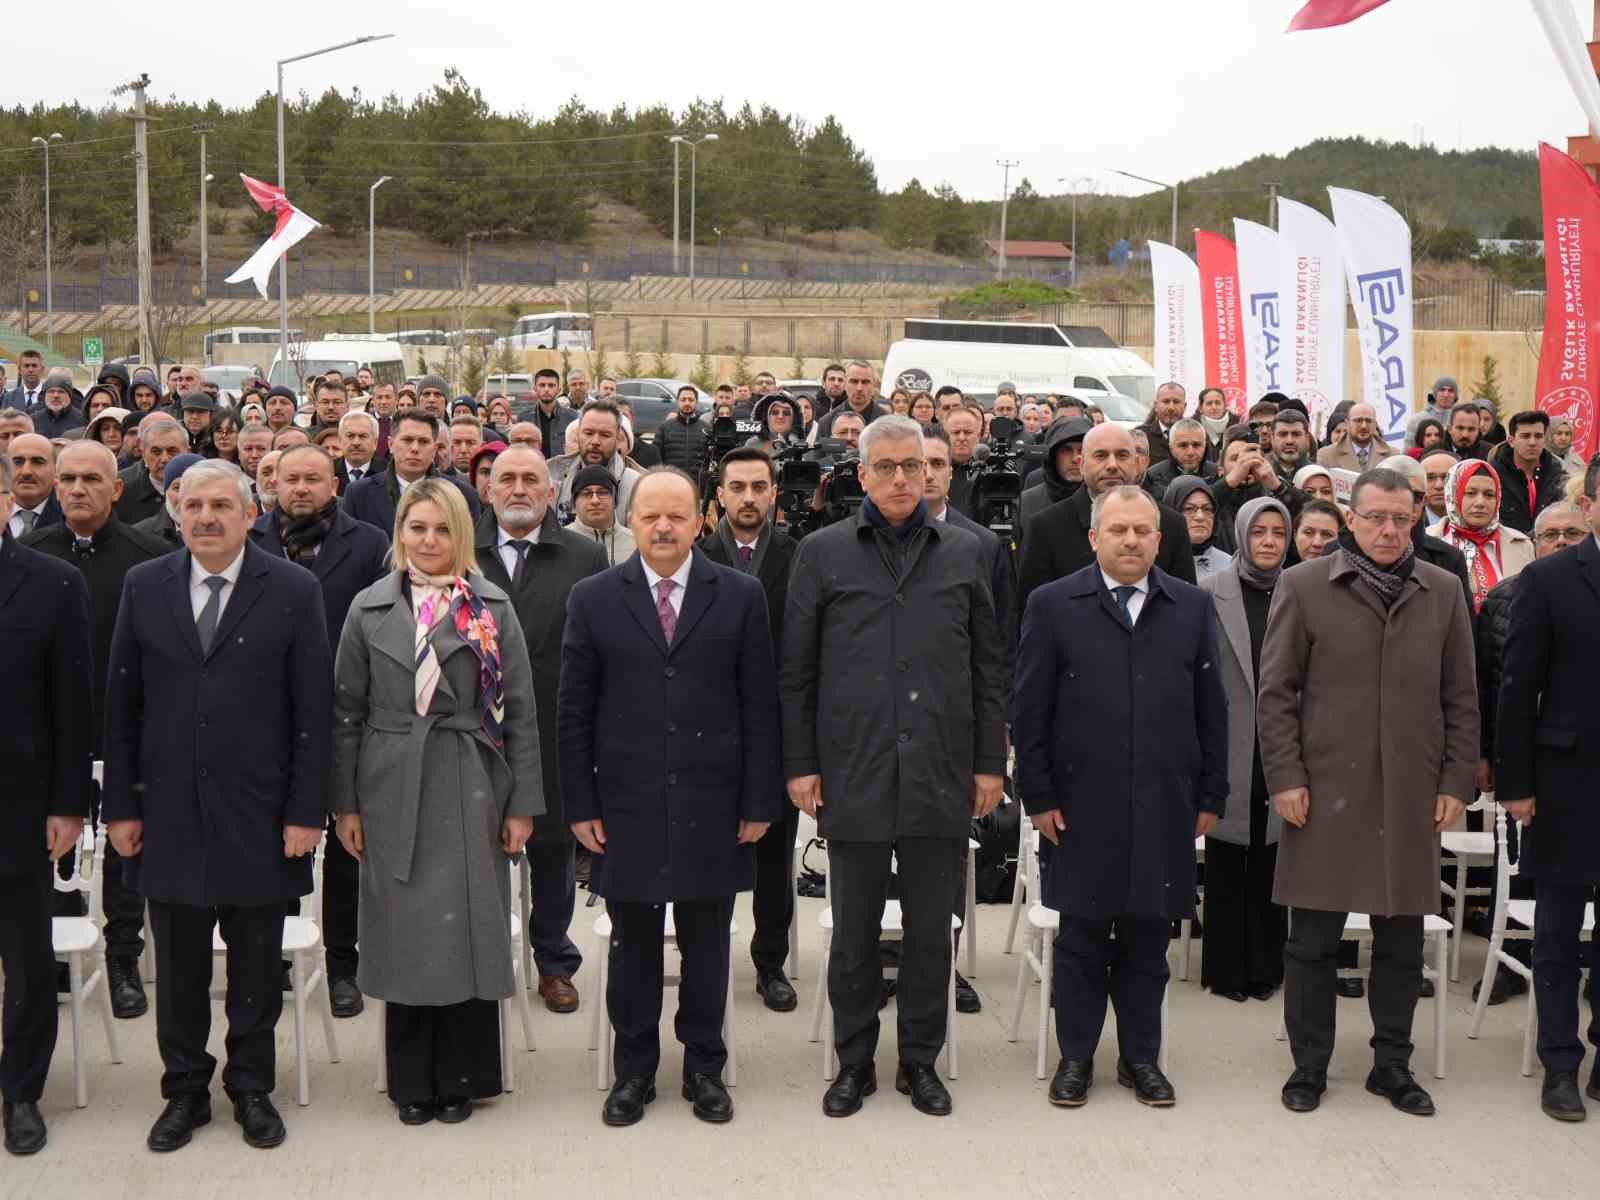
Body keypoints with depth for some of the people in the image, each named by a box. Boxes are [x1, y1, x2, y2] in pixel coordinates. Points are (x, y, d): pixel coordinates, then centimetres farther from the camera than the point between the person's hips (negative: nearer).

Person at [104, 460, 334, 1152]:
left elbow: (314, 711, -3)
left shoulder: (293, 591, -3)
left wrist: (306, 811, -8)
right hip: (168, 816, 2)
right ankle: (184, 1092, 26)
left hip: (258, 817, -1)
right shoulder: (144, 587, 4)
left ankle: (252, 1089, 26)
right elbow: (121, 705, 5)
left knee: (256, 969, 10)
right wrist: (120, 806, 1)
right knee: (178, 970, 11)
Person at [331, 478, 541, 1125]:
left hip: (472, 792, -1)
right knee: (404, 936, 6)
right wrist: (346, 804, 2)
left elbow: (520, 710, 1)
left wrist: (522, 803, -3)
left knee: (467, 933, 2)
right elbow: (347, 712, 6)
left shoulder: (493, 608, 2)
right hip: (394, 794, 1)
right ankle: (411, 1081, 19)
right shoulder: (369, 608, 5)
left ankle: (460, 1077, 17)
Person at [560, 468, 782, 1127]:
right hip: (626, 805, 0)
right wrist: (580, 804, -2)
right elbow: (573, 712, 2)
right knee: (633, 943, 9)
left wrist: (759, 801, -2)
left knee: (706, 943, 9)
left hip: (712, 803, 0)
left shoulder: (740, 595, 2)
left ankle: (704, 1066, 24)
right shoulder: (594, 598, 2)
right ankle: (633, 1069, 23)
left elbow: (759, 706, 2)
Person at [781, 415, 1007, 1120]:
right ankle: (854, 1062, 21)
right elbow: (796, 670, 4)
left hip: (941, 772, 1)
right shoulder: (823, 553, 3)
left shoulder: (964, 553, 8)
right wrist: (800, 764, -1)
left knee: (931, 927, 9)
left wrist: (990, 762, 4)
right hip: (853, 772, -1)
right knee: (854, 930, 7)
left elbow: (988, 666, 9)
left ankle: (921, 1061, 22)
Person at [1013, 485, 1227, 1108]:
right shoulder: (1053, 605, 0)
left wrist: (1210, 796, 6)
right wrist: (1038, 796, -5)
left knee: (1148, 938, 9)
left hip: (1165, 807, 2)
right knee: (1082, 938, 6)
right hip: (1083, 805, -2)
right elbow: (1030, 710, 0)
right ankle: (1076, 1057, 19)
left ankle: (1140, 1057, 22)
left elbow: (1211, 710, 9)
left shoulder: (1192, 607, 8)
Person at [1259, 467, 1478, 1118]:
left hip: (1410, 795, 2)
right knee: (1313, 940, 4)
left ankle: (1393, 1065, 23)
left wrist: (1456, 782, 4)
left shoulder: (1442, 592, 8)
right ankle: (1309, 1066, 17)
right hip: (1325, 791, -2)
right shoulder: (1303, 587, 1)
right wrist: (1285, 777, -6)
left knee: (1402, 941, 9)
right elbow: (1275, 692, 0)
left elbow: (1461, 699, 11)